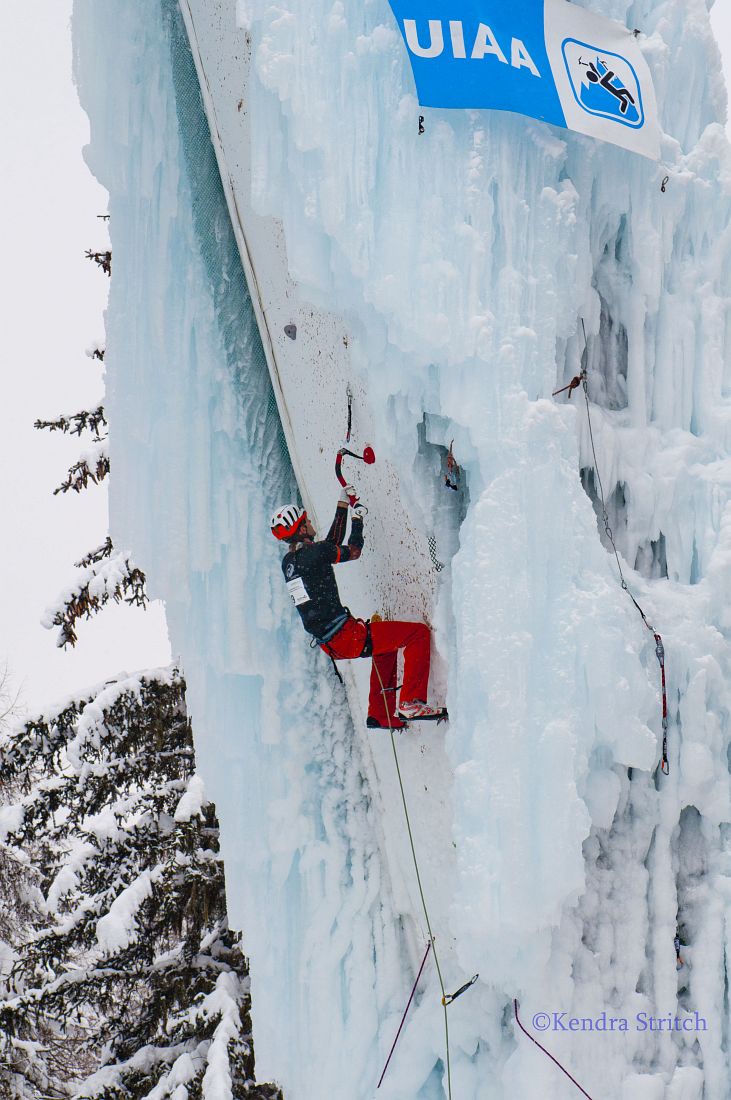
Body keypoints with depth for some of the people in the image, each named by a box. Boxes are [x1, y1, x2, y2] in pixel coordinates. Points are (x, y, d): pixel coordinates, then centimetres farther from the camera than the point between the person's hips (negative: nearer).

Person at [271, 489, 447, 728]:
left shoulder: (288, 562, 11)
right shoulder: (313, 553, -16)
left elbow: (333, 543, 24)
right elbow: (353, 552, 0)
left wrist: (343, 506, 27)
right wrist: (358, 517, 13)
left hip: (328, 644, 9)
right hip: (346, 637, -9)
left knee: (385, 642, 35)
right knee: (419, 633, -4)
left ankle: (380, 715, 28)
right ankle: (410, 704, -10)